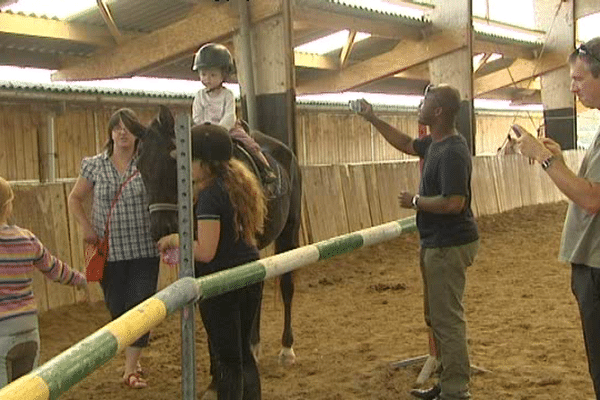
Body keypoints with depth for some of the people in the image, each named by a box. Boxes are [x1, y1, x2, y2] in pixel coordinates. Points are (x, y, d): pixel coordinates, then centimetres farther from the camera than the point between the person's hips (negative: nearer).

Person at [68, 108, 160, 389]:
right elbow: (75, 199, 12)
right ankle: (131, 357, 34)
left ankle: (131, 369, 10)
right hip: (109, 251, 2)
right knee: (117, 308, 12)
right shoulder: (95, 166, 2)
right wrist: (86, 227, -1)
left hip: (144, 251, -2)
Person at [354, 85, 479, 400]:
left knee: (447, 319, -3)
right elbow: (406, 144, 28)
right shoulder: (433, 144, 8)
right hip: (435, 243, 10)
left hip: (449, 245, -10)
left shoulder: (452, 152, -22)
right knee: (437, 317, 17)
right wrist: (372, 119, 25)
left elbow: (453, 203, -29)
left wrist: (414, 201, -15)